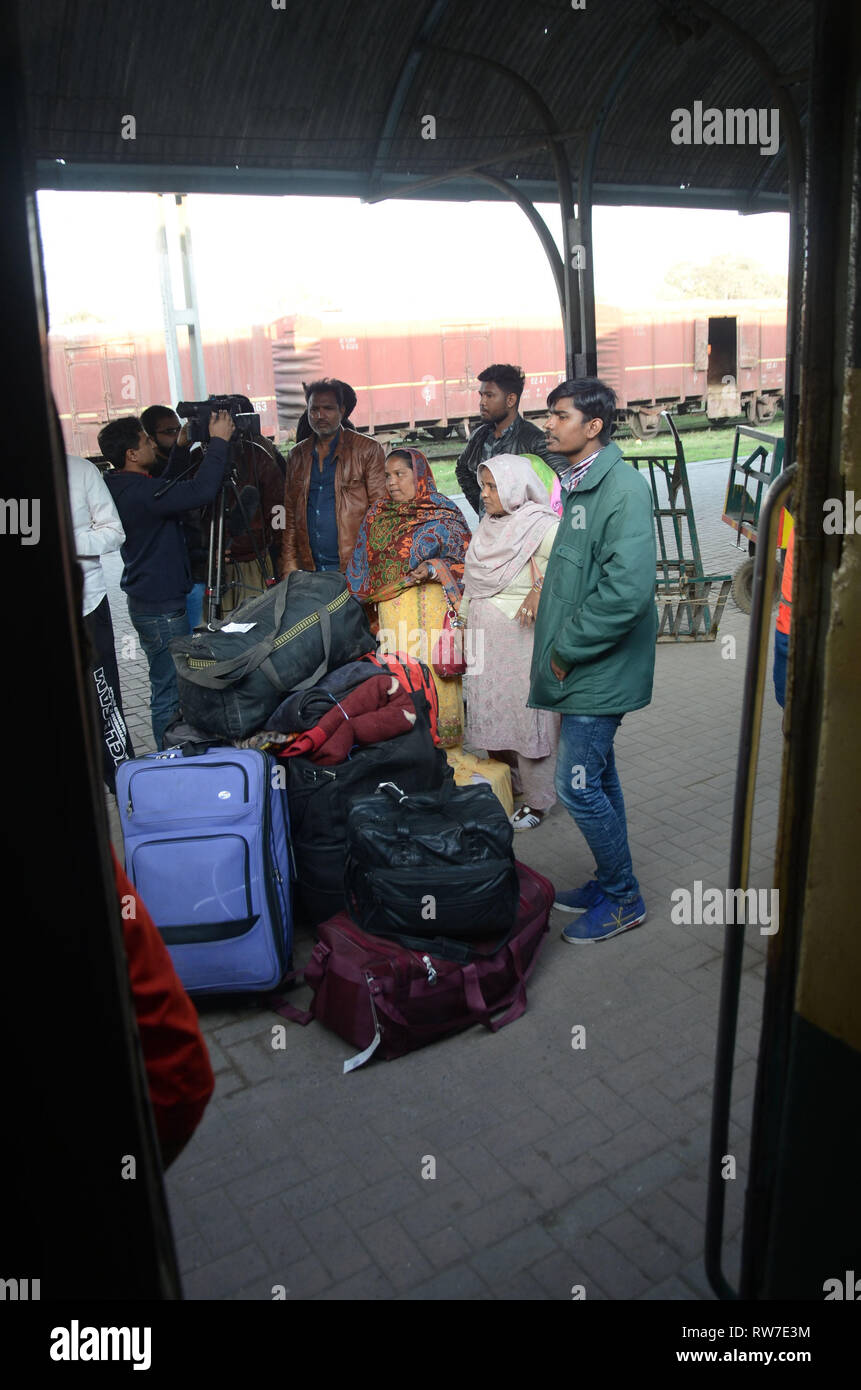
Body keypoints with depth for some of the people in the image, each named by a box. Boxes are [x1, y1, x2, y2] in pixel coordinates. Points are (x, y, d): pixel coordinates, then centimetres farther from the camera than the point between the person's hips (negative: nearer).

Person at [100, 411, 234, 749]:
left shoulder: (126, 488, 10)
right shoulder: (139, 492, -21)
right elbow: (201, 491, -29)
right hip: (161, 607, -10)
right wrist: (218, 442, -18)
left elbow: (167, 489, 26)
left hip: (149, 602, 10)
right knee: (169, 692, -3)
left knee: (167, 686, 18)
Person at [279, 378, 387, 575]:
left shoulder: (367, 450, 3)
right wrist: (289, 567, 7)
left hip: (355, 568, -3)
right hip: (310, 570, 3)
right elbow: (290, 516, 16)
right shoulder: (297, 456, 16)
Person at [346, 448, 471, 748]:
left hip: (430, 607, -4)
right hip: (390, 608, 4)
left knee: (431, 666, -8)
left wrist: (434, 568, -15)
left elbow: (464, 560, -1)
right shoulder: (377, 515, 17)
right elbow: (362, 565, 21)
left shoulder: (443, 515, 2)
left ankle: (439, 734, 2)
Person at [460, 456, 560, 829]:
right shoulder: (489, 526, 12)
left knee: (529, 717, 1)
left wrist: (543, 590, -32)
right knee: (492, 713, 14)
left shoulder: (541, 526, -13)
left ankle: (537, 803, 15)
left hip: (524, 638, -8)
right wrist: (464, 623, 17)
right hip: (486, 641, 8)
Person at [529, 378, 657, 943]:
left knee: (578, 785, -4)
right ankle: (611, 882, 33)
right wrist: (558, 648, 11)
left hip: (600, 668, -9)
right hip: (582, 664, 9)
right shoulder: (578, 483, 13)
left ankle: (624, 899, 15)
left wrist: (568, 651, -19)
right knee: (599, 778, 18)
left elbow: (627, 589, -27)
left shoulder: (622, 488, -18)